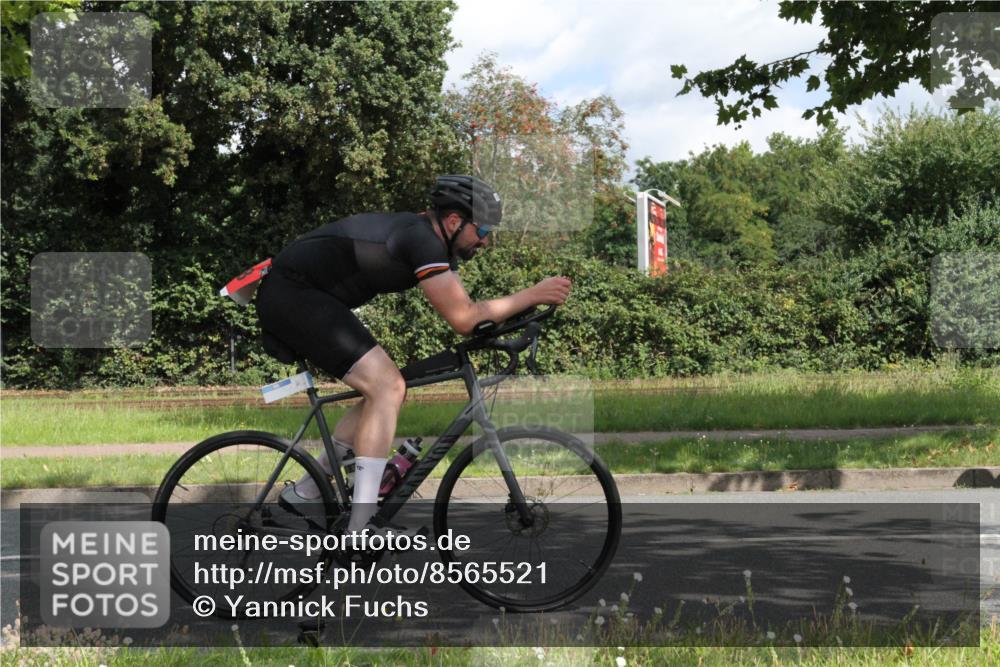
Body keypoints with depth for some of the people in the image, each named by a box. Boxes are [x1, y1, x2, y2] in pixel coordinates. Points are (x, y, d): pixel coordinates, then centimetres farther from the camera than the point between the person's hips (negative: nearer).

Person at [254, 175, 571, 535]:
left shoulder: (428, 236, 11)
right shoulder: (422, 240, -18)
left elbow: (466, 310, 14)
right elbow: (463, 319, -21)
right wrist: (532, 294, -15)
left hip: (286, 299, 11)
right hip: (292, 292, -11)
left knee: (387, 391, 12)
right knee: (388, 386, -18)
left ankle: (301, 494, 17)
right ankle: (360, 530, -22)